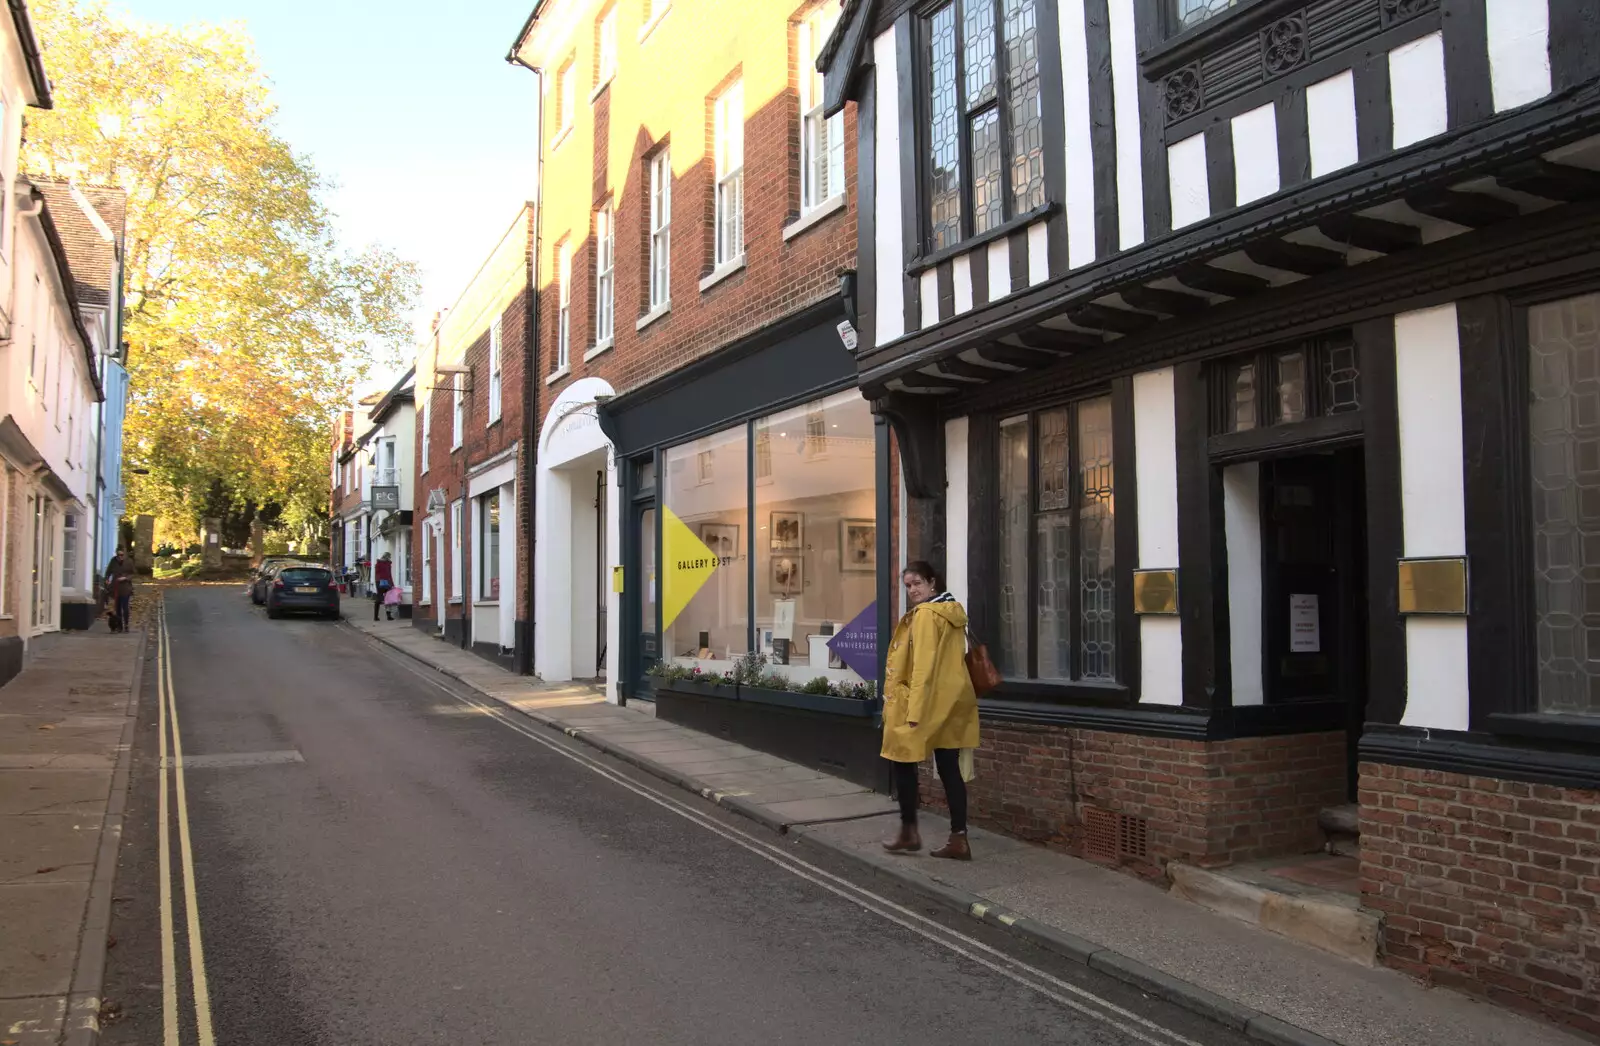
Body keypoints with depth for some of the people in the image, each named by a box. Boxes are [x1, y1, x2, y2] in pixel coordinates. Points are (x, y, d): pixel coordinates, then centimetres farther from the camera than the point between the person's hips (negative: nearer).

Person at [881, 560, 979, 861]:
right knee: (950, 769, 7)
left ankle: (909, 832, 11)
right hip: (952, 700, 9)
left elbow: (923, 666, -19)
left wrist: (913, 711, -20)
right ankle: (958, 840, 6)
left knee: (903, 761, 6)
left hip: (928, 702, -9)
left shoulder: (925, 614, -13)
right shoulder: (953, 612, 14)